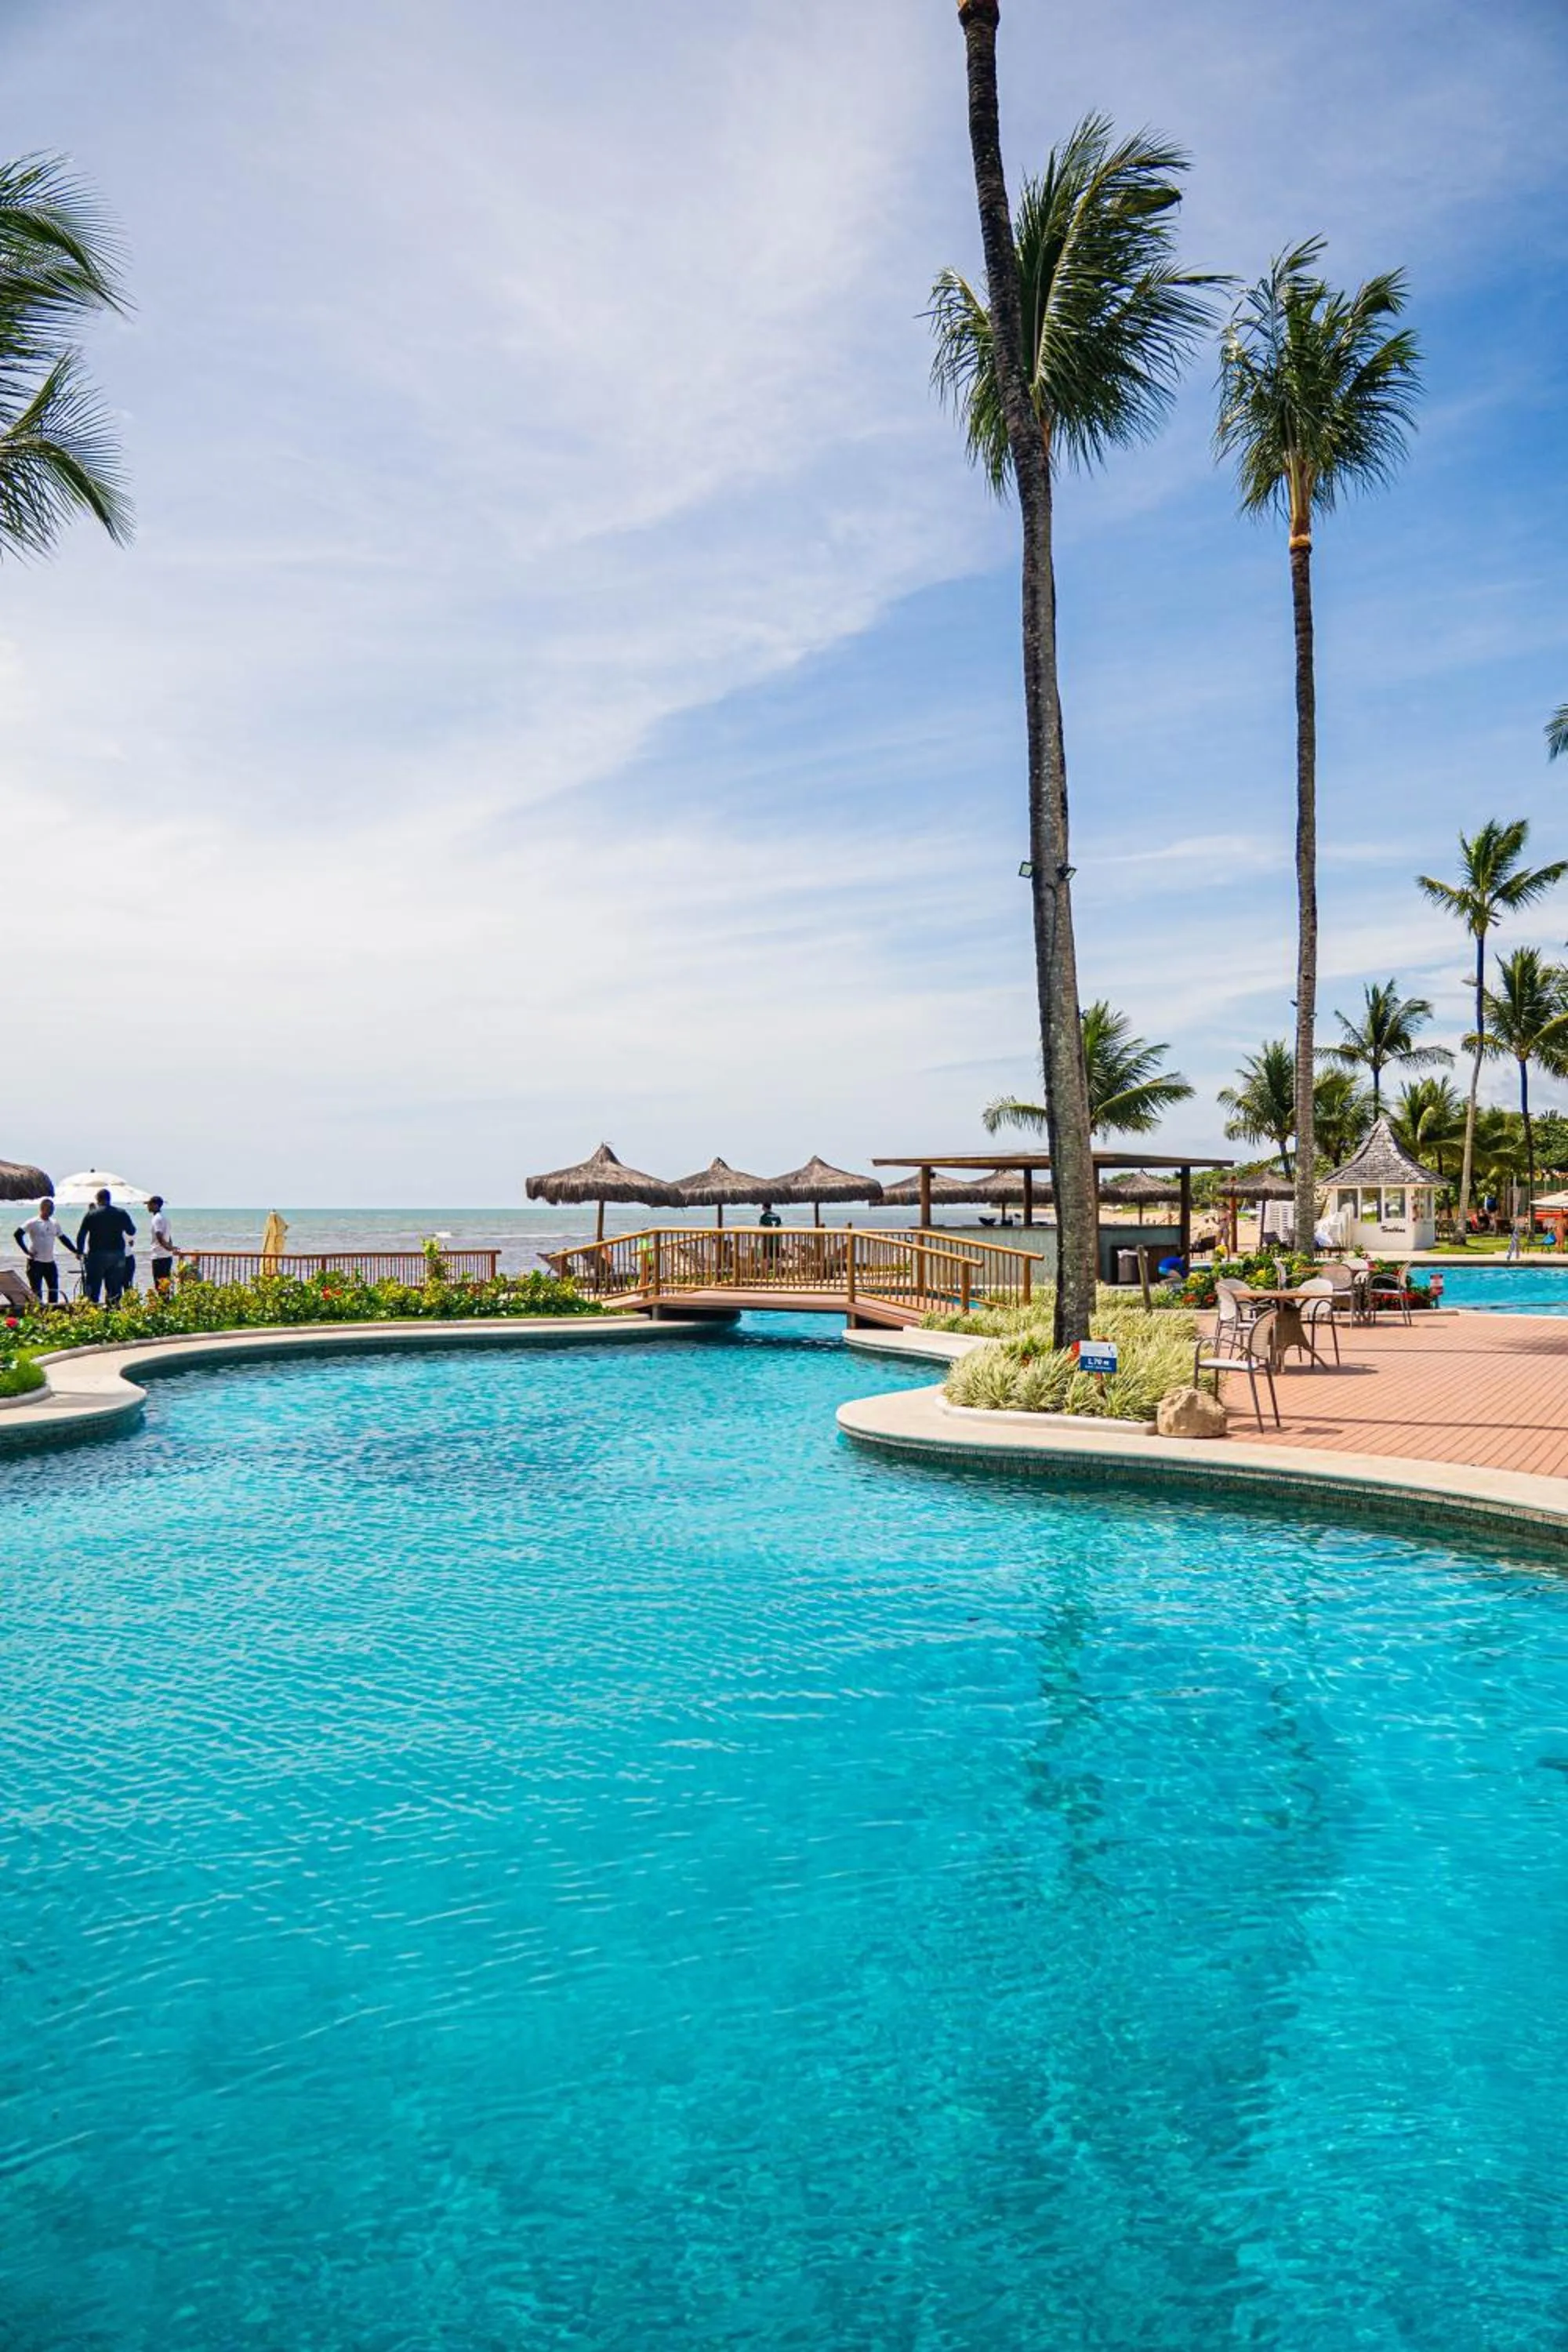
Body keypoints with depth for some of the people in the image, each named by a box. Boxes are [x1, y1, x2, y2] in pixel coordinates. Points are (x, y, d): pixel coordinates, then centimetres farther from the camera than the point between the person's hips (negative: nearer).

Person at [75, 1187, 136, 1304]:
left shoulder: (91, 1214, -2)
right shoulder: (121, 1213, 4)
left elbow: (81, 1235, -1)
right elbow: (132, 1232, 13)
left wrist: (79, 1251, 10)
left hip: (97, 1255, -2)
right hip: (117, 1254, 2)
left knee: (94, 1286, 3)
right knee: (115, 1286, 6)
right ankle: (115, 1304, 3)